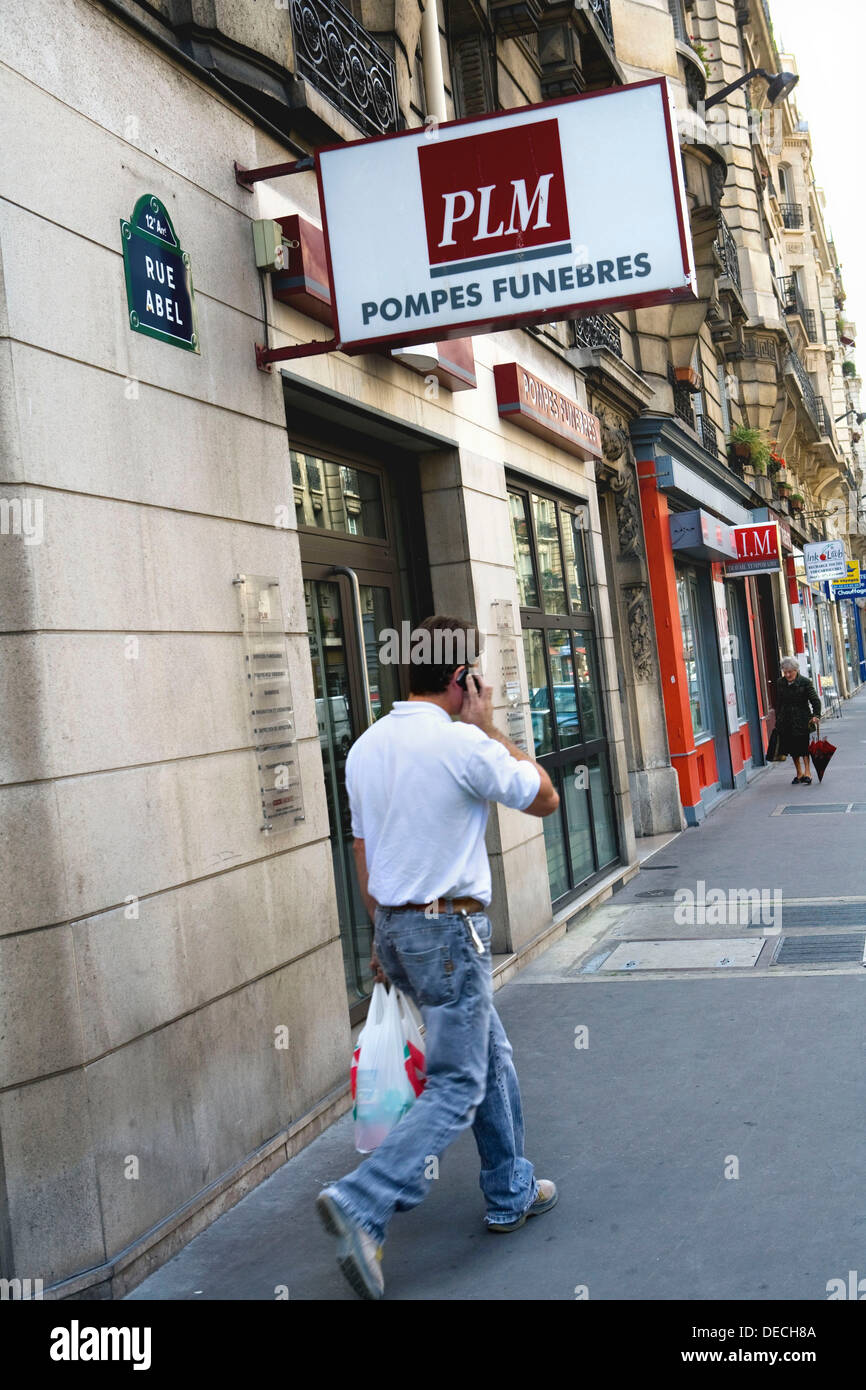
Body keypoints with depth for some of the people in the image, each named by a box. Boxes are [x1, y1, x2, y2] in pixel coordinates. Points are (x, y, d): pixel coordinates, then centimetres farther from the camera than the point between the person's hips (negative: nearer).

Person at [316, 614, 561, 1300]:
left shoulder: (366, 747, 6)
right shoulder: (464, 744, -17)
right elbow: (545, 798, -2)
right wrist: (490, 728, 2)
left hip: (395, 928, 8)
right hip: (449, 931, -8)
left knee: (492, 1056, 21)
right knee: (457, 1087, -1)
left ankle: (511, 1192, 32)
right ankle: (364, 1202, -12)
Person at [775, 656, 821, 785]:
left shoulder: (805, 682, -7)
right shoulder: (781, 684, 6)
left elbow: (815, 700, -8)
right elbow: (778, 703, 15)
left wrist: (815, 715, -21)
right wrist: (778, 719, 14)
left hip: (801, 721, -5)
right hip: (786, 722, 5)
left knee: (803, 747, -7)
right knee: (792, 749, 10)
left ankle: (807, 773, -4)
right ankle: (799, 773, 20)